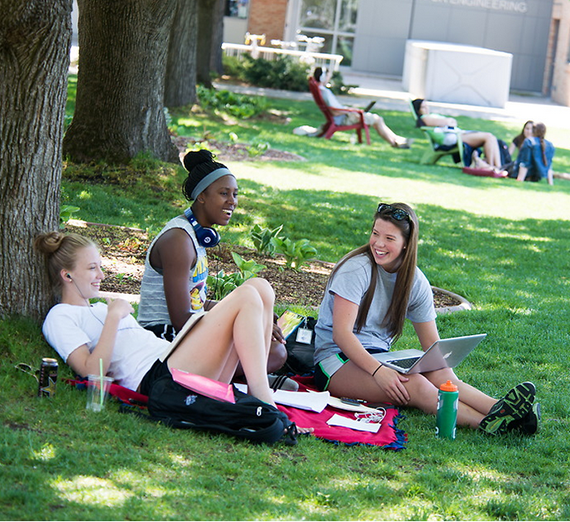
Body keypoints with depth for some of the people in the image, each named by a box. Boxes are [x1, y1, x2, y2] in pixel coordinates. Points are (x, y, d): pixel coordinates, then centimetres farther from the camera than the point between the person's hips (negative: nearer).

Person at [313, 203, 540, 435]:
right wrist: (378, 371, -34)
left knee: (441, 375, -25)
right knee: (413, 385, -32)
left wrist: (445, 370, -17)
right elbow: (341, 333, -22)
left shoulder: (416, 283, 4)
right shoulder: (357, 269, -13)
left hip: (379, 357, 6)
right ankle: (488, 423, -50)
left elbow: (433, 345, 5)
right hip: (336, 359, -6)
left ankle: (499, 410, -50)